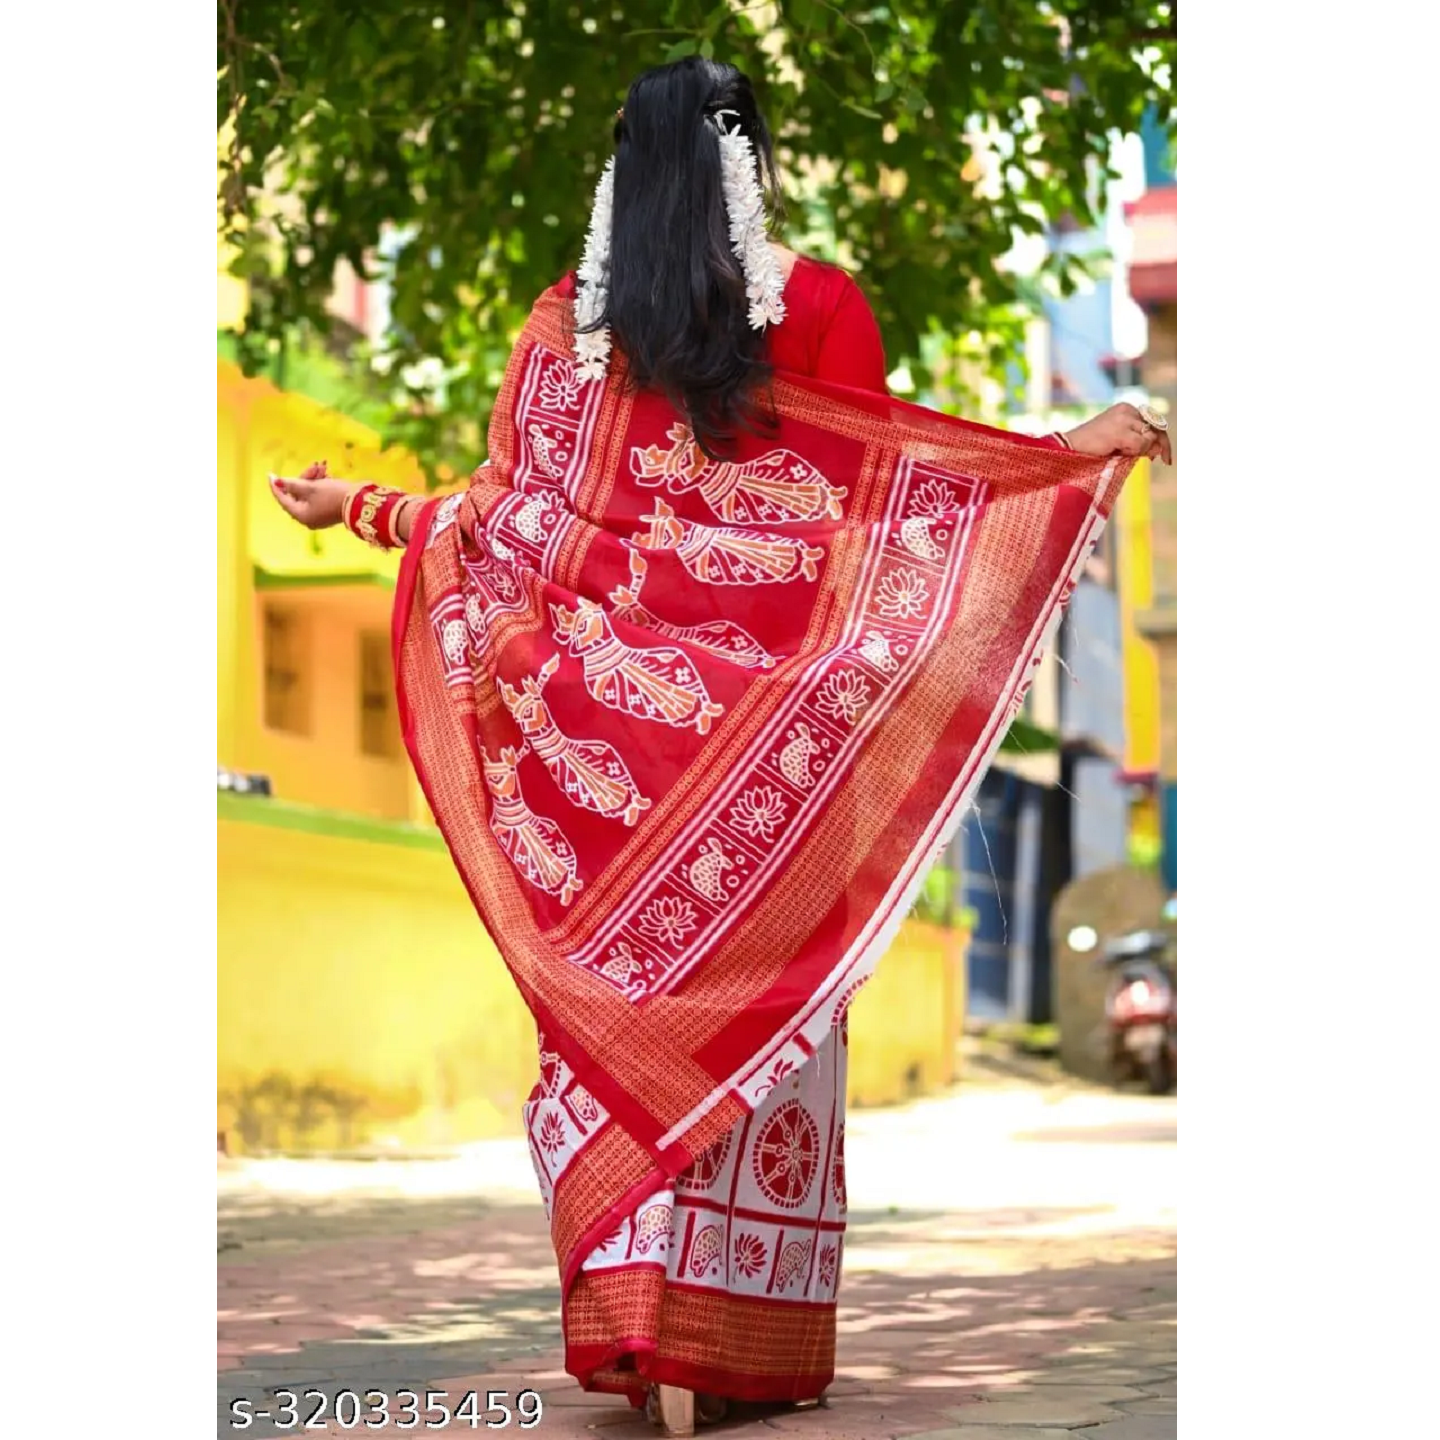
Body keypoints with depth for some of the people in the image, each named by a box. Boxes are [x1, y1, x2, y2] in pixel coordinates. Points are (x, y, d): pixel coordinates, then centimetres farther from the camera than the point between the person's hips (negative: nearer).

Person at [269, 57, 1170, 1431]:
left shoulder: (571, 316, 4)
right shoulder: (818, 302, -2)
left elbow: (512, 509, 4)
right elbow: (886, 490, -1)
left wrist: (358, 507, 20)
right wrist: (1077, 452, 6)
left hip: (610, 699, 2)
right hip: (768, 707, -2)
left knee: (624, 984, 6)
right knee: (756, 985, 2)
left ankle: (629, 1316, 5)